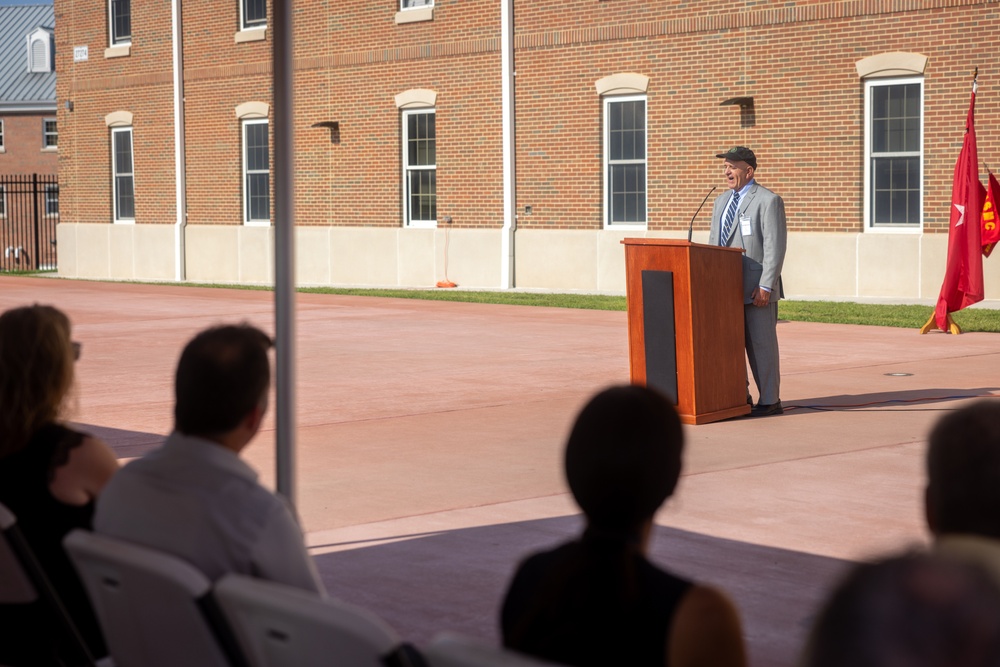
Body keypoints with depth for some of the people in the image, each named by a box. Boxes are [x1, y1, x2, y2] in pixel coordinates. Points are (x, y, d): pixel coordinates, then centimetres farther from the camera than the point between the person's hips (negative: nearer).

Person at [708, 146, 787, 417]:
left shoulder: (768, 201, -7)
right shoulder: (721, 201, 16)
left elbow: (775, 247, -13)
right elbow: (713, 243, 20)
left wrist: (766, 286, -18)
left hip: (756, 289, -7)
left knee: (761, 343, -1)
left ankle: (769, 401, 7)